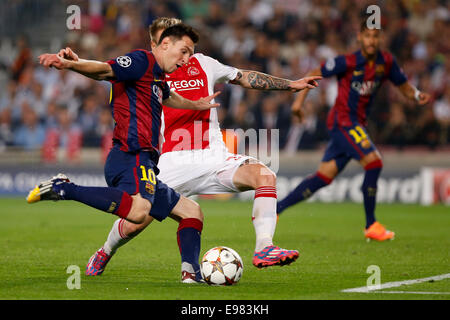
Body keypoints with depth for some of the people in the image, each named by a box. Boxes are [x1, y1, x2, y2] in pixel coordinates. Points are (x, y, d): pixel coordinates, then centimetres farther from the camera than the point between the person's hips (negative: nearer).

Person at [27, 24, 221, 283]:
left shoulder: (158, 79, 28)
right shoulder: (143, 61, -1)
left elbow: (169, 97, 54)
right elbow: (105, 70, -19)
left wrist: (196, 105, 71)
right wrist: (72, 64, -39)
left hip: (144, 167, 11)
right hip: (132, 157, -11)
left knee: (192, 211, 18)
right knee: (138, 210, -39)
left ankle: (192, 273, 2)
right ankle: (63, 189, -28)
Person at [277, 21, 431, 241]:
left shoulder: (386, 62, 4)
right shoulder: (348, 62, -12)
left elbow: (403, 85, 14)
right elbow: (315, 74, -2)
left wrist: (417, 95, -7)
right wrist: (300, 99, -7)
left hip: (357, 125, 7)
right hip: (343, 120, -7)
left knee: (324, 175, 5)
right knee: (374, 162, -19)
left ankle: (276, 208, 12)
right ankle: (371, 226, -10)